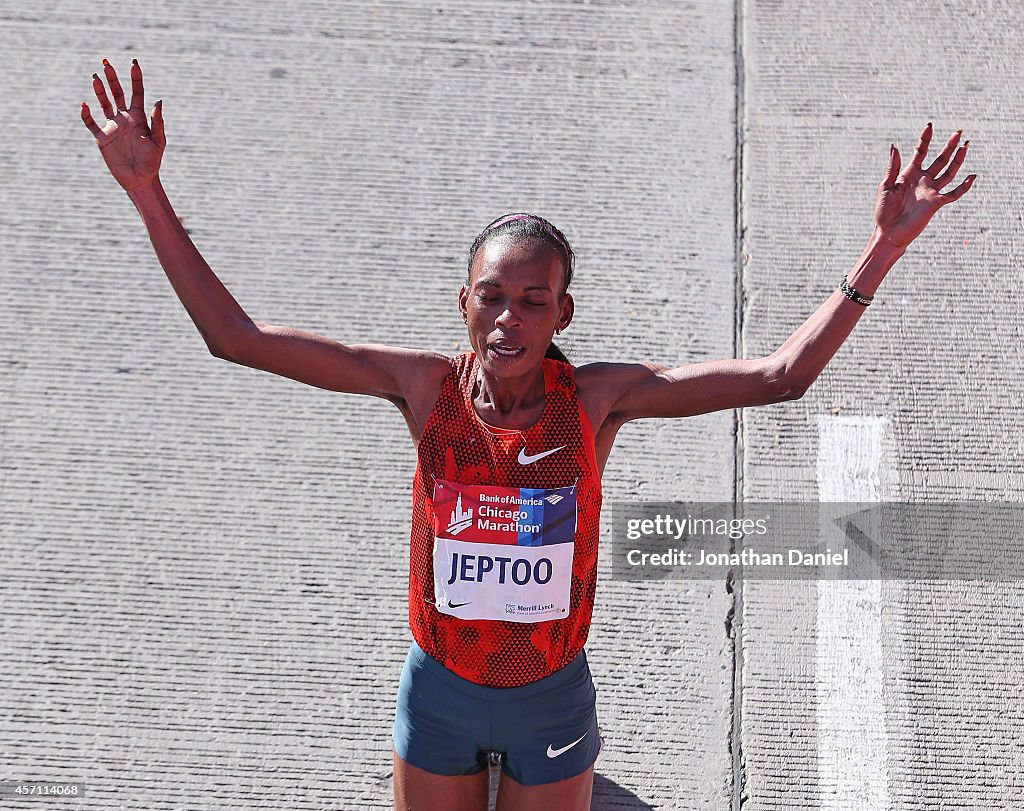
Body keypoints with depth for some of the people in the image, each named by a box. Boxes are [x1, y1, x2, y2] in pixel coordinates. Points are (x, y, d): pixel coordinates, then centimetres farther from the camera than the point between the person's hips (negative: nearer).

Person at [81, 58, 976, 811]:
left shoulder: (597, 399, -17)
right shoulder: (425, 387, -17)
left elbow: (781, 374, -17)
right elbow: (234, 335, -17)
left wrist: (886, 244, -22)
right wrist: (149, 192, -23)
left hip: (552, 697, 0)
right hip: (438, 694, 0)